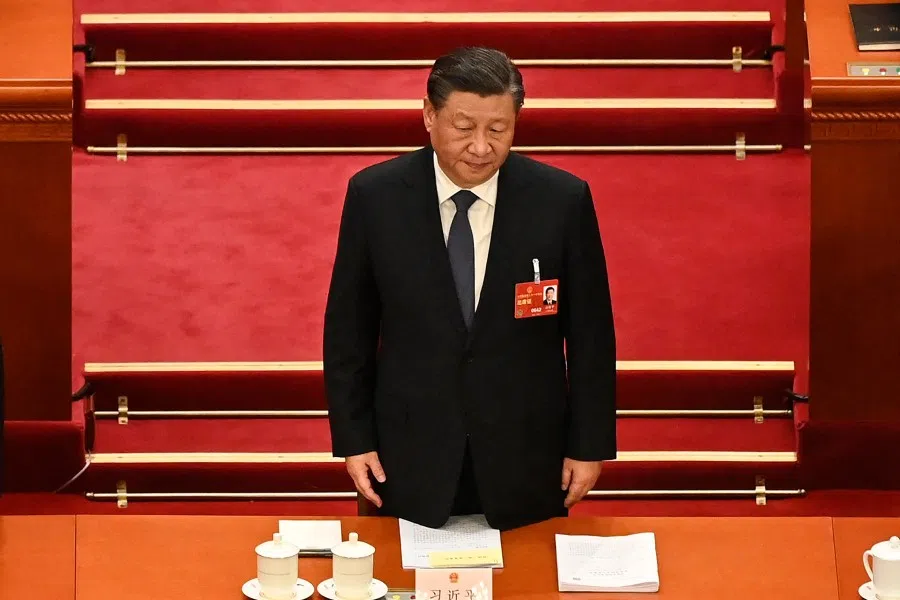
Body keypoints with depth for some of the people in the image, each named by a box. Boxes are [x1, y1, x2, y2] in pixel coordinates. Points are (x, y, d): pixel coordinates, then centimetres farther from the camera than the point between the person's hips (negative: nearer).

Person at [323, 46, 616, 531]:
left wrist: (590, 445, 1)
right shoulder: (374, 195, -6)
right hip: (409, 463, 0)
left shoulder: (563, 200, -8)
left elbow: (590, 332, -1)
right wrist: (353, 437, 0)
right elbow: (348, 326, 1)